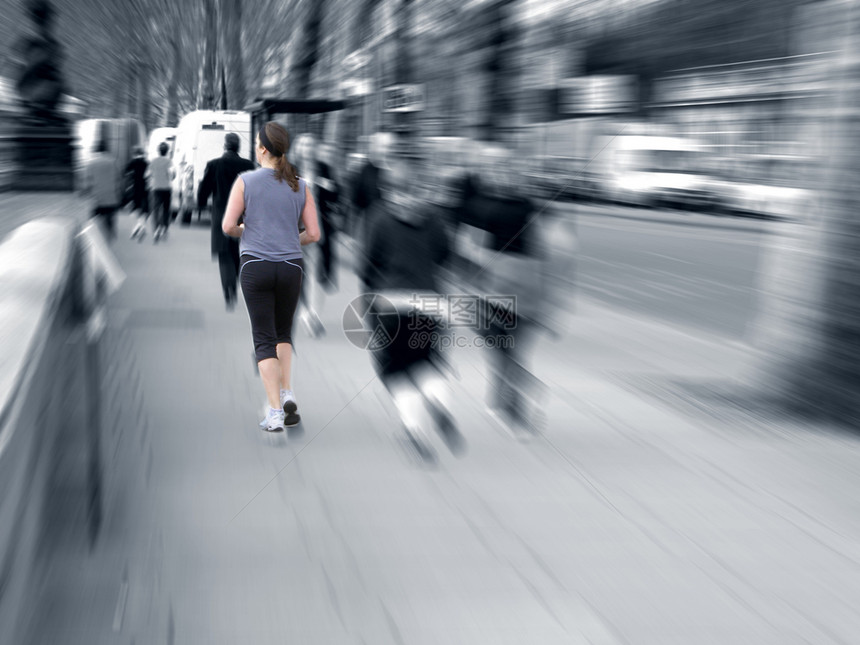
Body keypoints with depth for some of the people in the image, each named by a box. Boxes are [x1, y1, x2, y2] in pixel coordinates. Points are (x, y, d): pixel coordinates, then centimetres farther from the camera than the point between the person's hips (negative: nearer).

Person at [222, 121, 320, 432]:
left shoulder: (246, 181, -2)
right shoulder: (300, 186, 5)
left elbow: (228, 226, -7)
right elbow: (313, 234, 2)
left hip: (255, 265, -2)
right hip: (291, 267, 2)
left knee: (264, 338, 3)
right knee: (283, 332, 22)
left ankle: (275, 411, -4)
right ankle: (286, 394, 6)